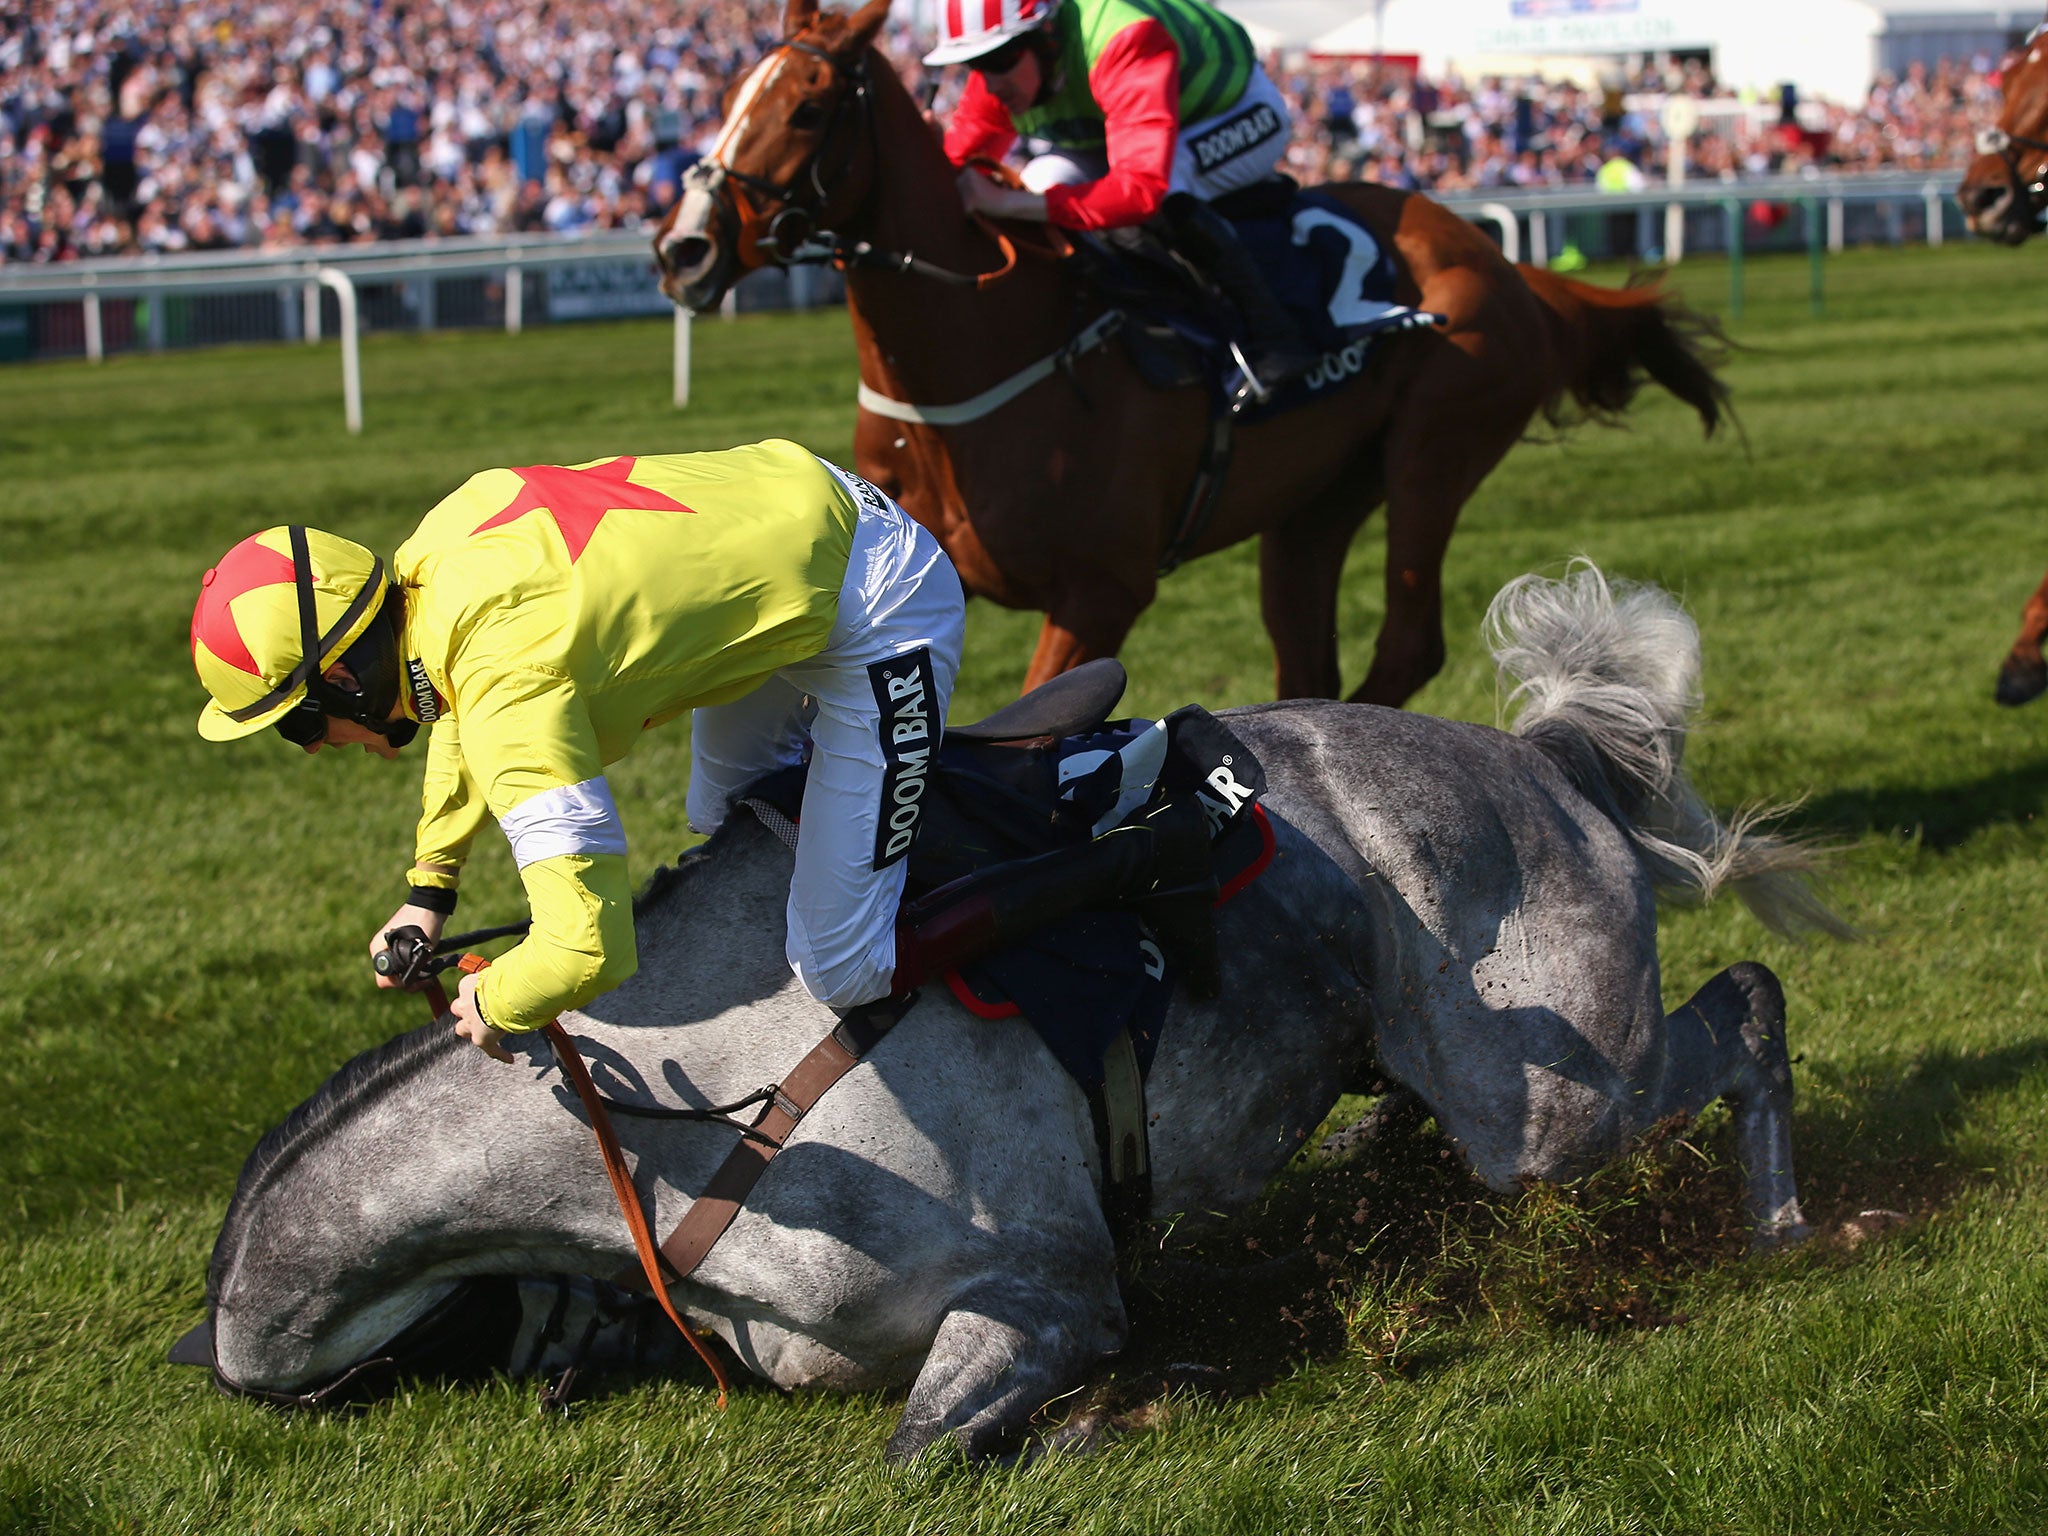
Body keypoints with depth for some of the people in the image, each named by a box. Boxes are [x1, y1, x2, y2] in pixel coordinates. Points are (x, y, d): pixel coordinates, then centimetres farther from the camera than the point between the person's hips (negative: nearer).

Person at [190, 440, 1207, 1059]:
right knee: (723, 830, 27)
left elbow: (587, 951, -37)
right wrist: (429, 891, 20)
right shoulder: (428, 556, -4)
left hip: (877, 616, -9)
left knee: (842, 972, -6)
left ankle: (1129, 865, -2)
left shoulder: (512, 698, -31)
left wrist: (492, 1006, -16)